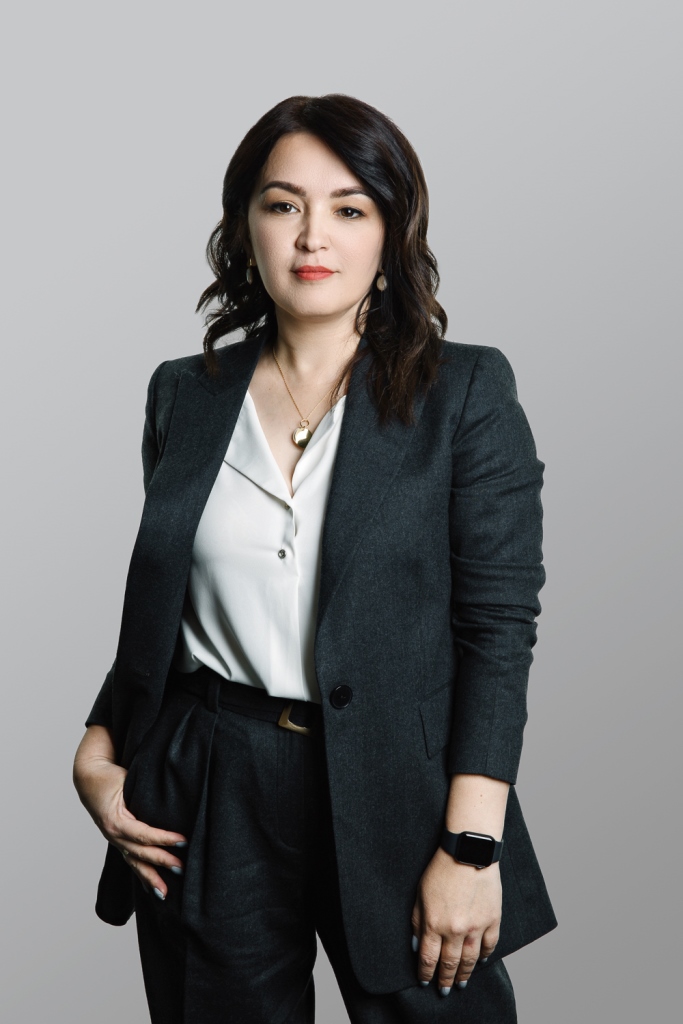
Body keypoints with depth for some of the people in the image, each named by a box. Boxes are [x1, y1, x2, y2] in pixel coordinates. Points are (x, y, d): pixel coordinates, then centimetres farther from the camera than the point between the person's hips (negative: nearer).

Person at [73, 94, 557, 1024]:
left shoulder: (466, 391, -4)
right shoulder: (184, 393, 6)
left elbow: (500, 623, -8)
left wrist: (471, 845, -13)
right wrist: (99, 751, 1)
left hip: (397, 792, -2)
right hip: (209, 803, 3)